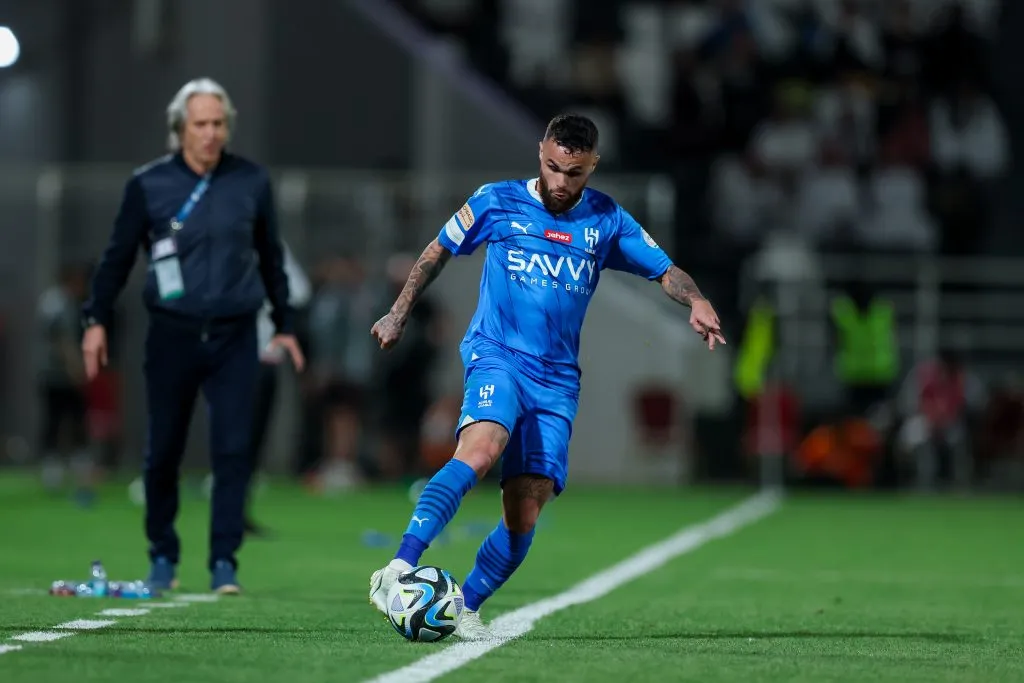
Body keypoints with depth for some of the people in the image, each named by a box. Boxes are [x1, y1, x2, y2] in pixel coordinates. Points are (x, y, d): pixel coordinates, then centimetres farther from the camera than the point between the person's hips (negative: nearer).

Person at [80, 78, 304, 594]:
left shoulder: (252, 183, 4)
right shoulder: (148, 185, -2)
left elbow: (270, 257, 15)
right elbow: (119, 255, 5)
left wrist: (284, 325, 18)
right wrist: (96, 320, 0)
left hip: (234, 338, 1)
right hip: (172, 335, -1)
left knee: (233, 450, -7)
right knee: (163, 453, 5)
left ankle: (224, 561, -2)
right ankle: (163, 557, 21)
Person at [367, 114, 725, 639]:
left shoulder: (606, 220, 9)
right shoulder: (497, 203, 3)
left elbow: (664, 270, 9)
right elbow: (438, 251, 16)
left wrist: (697, 303, -12)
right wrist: (398, 314, 16)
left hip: (557, 379, 3)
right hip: (497, 358, -3)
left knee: (524, 514, -5)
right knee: (480, 450, -33)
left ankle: (465, 608, 13)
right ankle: (397, 570, -42)